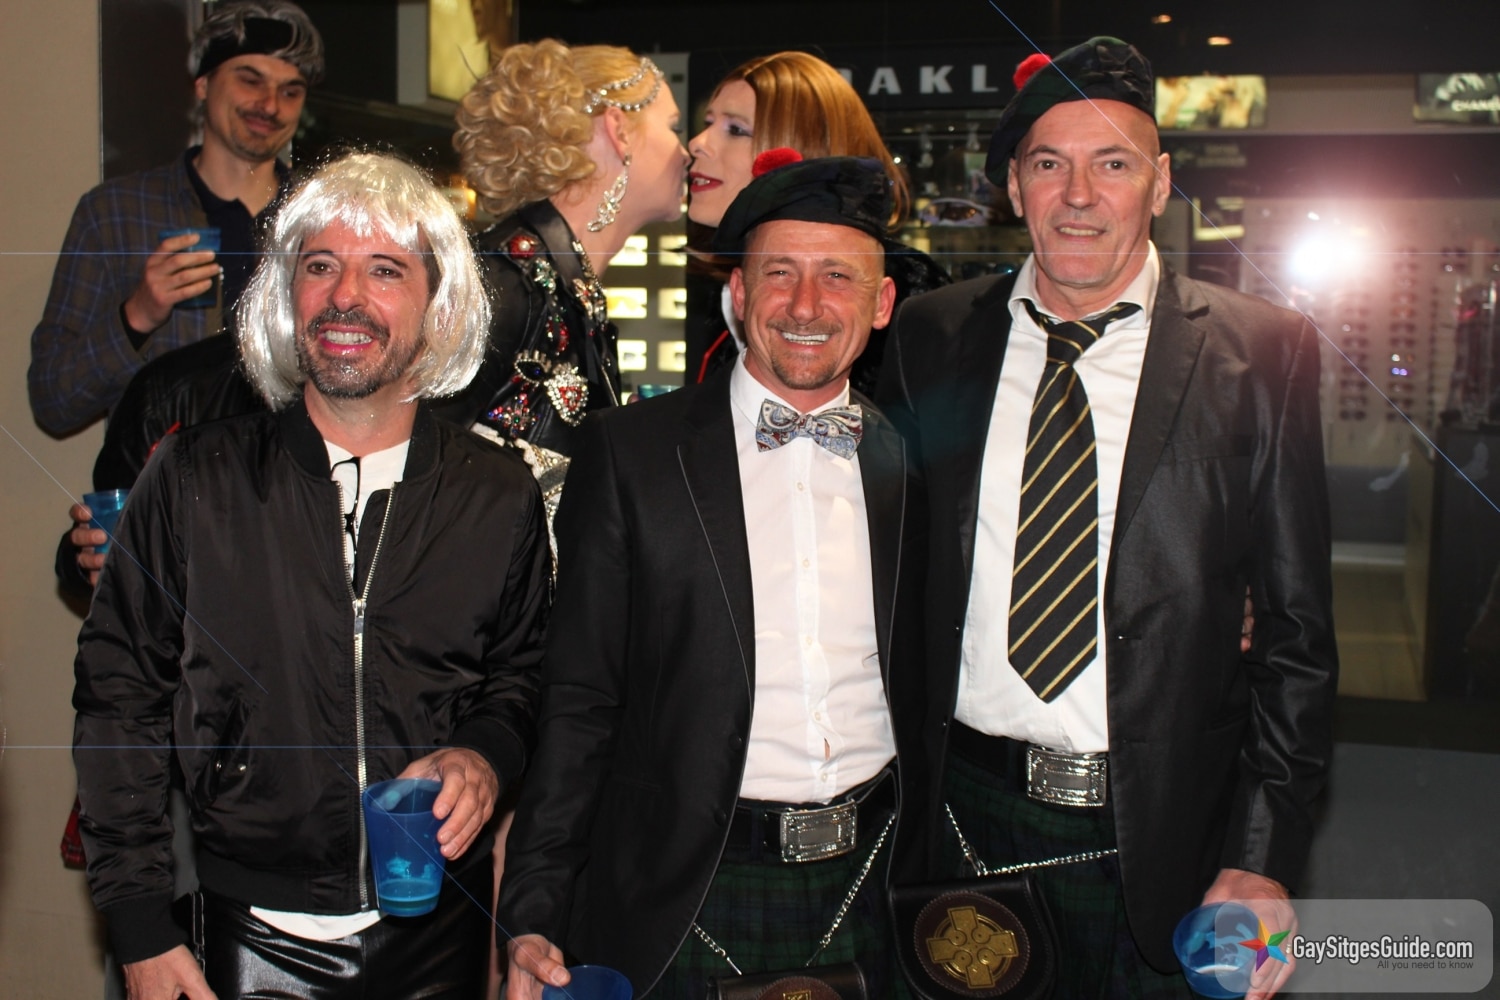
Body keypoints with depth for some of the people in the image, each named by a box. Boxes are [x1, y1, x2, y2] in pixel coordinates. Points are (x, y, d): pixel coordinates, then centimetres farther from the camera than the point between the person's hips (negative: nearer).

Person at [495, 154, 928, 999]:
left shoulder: (911, 462, 3)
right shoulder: (629, 451, -4)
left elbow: (931, 697, 9)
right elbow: (578, 700, -5)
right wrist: (535, 915, -9)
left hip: (869, 894, 3)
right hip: (688, 901, -2)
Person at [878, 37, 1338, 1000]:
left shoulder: (1265, 353, -4)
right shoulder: (931, 337, 2)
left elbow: (1296, 631, -3)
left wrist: (1262, 859, -8)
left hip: (1162, 838, -1)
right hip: (966, 819, 2)